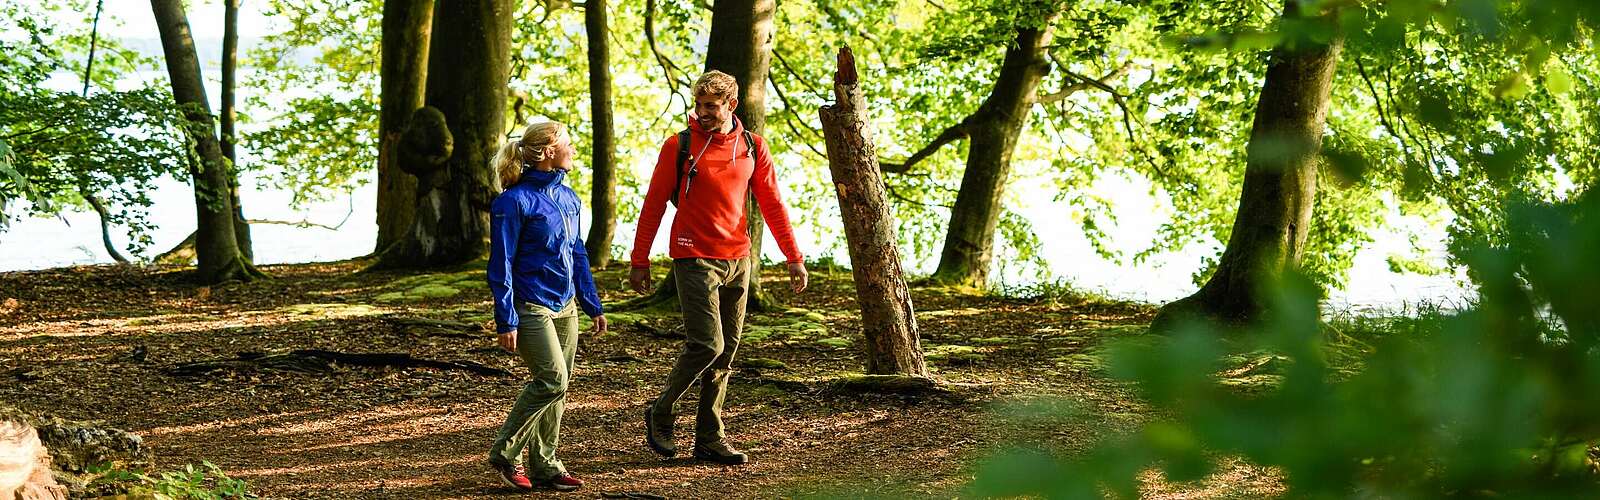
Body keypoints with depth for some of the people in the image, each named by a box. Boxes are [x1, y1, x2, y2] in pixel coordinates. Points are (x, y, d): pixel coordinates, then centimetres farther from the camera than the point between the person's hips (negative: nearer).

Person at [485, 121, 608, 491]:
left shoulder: (567, 197, 10)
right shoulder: (515, 201, -13)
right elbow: (501, 266, -13)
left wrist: (593, 305, 16)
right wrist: (506, 322, -16)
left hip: (565, 307, 8)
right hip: (531, 306, -8)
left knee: (555, 386, 8)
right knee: (551, 381, -13)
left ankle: (544, 465, 15)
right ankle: (505, 454, -1)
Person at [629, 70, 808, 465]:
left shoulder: (752, 148, 5)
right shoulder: (679, 146, -5)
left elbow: (772, 205, 9)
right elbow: (653, 206, -1)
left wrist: (794, 258, 5)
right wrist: (639, 261, -2)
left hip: (737, 261, 5)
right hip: (695, 259, -4)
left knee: (726, 353, 7)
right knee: (707, 345, -14)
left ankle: (710, 439, 15)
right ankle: (661, 414, 7)